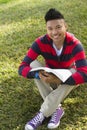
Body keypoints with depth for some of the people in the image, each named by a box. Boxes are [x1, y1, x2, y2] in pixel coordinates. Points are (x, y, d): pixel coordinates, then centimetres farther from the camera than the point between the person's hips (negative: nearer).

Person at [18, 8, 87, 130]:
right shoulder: (40, 42, -24)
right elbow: (22, 68, -27)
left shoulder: (75, 44, -28)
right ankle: (56, 109, -29)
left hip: (66, 80, -1)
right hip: (49, 79, 1)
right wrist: (39, 75, -47)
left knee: (74, 72, -34)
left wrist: (59, 80, -49)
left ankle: (42, 114, -32)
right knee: (33, 64, -26)